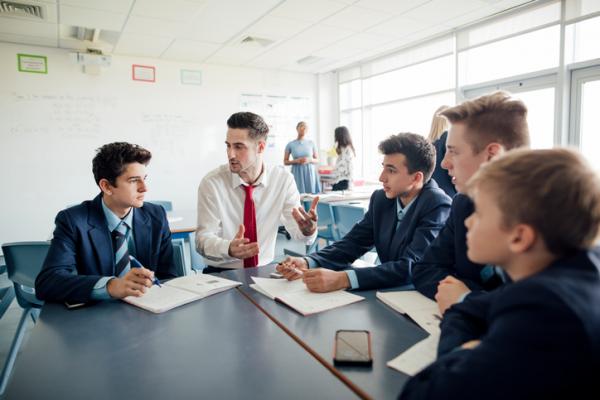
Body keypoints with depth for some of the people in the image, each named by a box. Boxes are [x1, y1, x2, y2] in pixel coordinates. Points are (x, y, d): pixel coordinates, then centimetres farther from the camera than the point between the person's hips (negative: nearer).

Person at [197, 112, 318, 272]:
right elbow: (203, 239, -13)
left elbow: (298, 232, -8)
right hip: (221, 274, -2)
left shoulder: (283, 179, -4)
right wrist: (229, 249, -34)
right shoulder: (211, 183, -9)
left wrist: (308, 229, -32)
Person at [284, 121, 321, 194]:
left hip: (310, 173, 2)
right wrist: (296, 161, -11)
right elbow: (285, 162, 5)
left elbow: (317, 160, 10)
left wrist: (309, 160, -10)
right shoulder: (290, 144, 1)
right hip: (298, 174, -1)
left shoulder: (311, 143, 5)